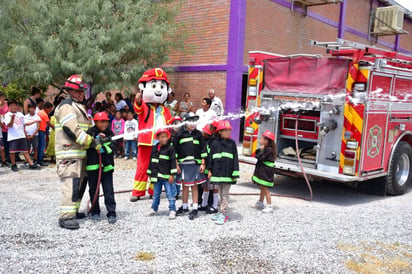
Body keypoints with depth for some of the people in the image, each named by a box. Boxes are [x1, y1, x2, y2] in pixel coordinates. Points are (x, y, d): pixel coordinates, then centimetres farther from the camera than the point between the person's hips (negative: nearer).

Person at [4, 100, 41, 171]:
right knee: (12, 150, 1)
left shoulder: (20, 114, 14)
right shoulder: (8, 115, -1)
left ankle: (31, 164, 4)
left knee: (25, 150, 5)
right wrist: (12, 118, -31)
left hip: (21, 136, 4)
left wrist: (24, 133, 17)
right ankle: (13, 165, 13)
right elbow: (9, 125, -14)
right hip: (12, 136, -4)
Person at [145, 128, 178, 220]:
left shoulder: (170, 148, -5)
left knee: (170, 194, -2)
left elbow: (173, 161, -8)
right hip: (156, 176, 5)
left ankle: (172, 210, 5)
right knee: (156, 194, 17)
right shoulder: (154, 148, 10)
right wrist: (149, 173, 16)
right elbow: (151, 161, 16)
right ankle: (153, 209, 29)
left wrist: (172, 174, -13)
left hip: (167, 176, -5)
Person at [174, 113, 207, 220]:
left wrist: (202, 163, 2)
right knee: (184, 186, 11)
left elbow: (203, 150, 7)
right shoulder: (180, 134, 2)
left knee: (194, 186, 5)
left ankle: (195, 209, 11)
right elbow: (175, 149, 2)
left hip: (195, 164, 0)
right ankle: (184, 207, 24)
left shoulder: (198, 134, 6)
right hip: (183, 164, 0)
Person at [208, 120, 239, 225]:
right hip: (217, 172, 2)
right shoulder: (215, 143, 4)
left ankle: (223, 214, 4)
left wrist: (235, 173, -4)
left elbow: (235, 158, 0)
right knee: (221, 194, 12)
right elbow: (211, 157, 9)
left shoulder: (232, 143, 1)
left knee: (225, 194, 0)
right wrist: (210, 170, 7)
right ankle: (223, 211, 23)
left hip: (228, 172, -2)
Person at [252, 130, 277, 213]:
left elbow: (261, 157, -25)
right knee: (262, 188, 19)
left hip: (266, 172, -10)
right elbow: (257, 155, 10)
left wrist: (261, 150, -14)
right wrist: (260, 149, -3)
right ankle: (260, 203, 32)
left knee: (265, 188, -7)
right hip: (262, 171, 10)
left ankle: (269, 206, -2)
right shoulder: (265, 149, 11)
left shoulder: (269, 150, -18)